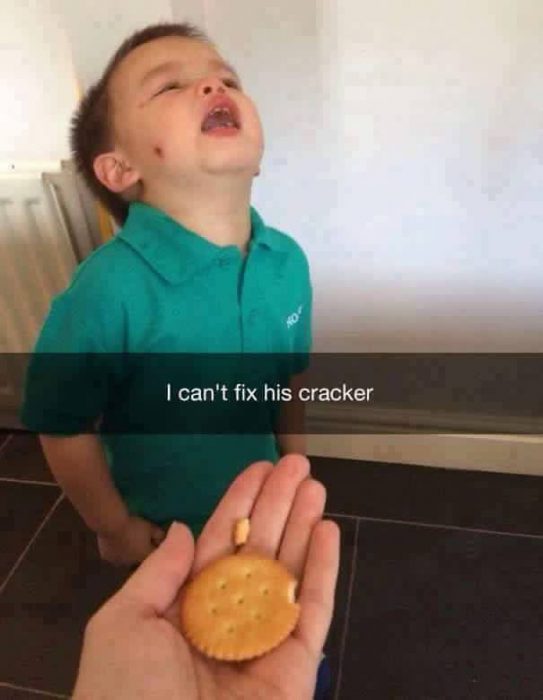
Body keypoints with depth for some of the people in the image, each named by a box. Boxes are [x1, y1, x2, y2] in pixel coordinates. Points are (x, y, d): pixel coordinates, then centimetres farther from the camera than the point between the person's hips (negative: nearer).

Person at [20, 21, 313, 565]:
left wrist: (294, 467, 9)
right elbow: (63, 427, -21)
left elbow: (290, 378, -2)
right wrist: (115, 528, -9)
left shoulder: (288, 261, -16)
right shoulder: (109, 288, -33)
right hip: (163, 530, -4)